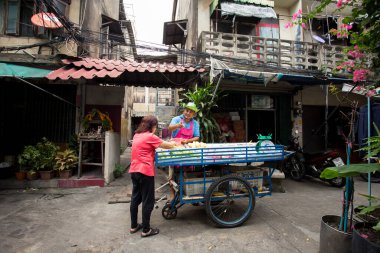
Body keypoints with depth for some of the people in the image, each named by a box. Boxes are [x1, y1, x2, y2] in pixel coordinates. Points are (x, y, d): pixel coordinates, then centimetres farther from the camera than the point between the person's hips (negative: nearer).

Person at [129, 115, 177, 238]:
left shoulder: (137, 135, 12)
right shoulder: (150, 137, -12)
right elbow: (167, 146, -6)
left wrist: (169, 142, 14)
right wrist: (175, 143, 15)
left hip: (134, 170, 8)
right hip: (145, 172, -8)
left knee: (135, 198, 17)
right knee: (148, 201, 4)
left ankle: (134, 226, 30)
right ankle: (146, 230, 14)